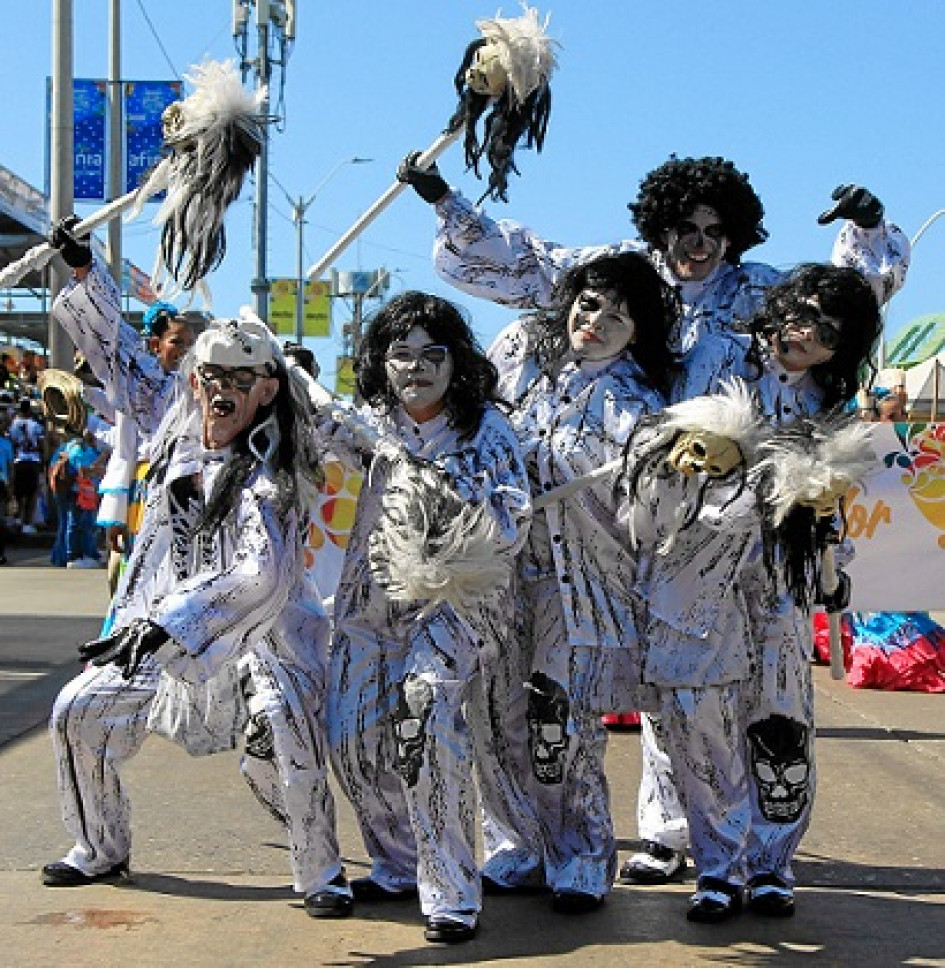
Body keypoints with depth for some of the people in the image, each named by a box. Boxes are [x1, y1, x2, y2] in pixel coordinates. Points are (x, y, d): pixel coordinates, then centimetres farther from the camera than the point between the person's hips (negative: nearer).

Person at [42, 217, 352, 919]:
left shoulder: (271, 473, -20)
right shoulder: (175, 415, 0)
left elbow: (261, 574, -32)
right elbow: (119, 351, 14)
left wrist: (165, 624, -38)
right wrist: (84, 269, 11)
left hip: (259, 638, -7)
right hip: (163, 636, 7)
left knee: (283, 736, -29)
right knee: (79, 713, 6)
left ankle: (322, 873, -8)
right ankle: (102, 852, 26)